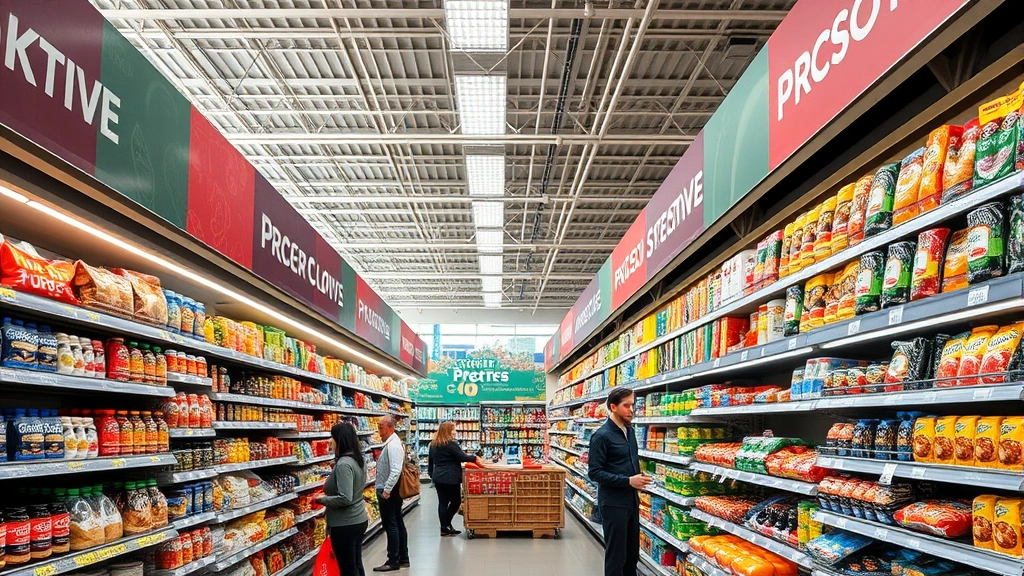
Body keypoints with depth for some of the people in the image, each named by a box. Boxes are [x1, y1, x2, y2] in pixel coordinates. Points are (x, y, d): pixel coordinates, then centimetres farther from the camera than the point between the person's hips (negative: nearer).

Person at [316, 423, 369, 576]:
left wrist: (323, 499, -14)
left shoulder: (343, 464, -23)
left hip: (345, 525, -9)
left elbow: (344, 499, -27)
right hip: (359, 520, 9)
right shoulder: (358, 459, 6)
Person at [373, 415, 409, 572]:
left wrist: (386, 490, -24)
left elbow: (395, 471, -26)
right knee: (398, 524, 13)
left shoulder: (393, 445, -20)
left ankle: (393, 562, 4)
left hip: (388, 492, -10)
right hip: (393, 491, 10)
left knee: (391, 526, -3)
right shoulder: (392, 442, 12)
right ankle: (403, 559, 21)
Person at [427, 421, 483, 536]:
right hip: (450, 478, -7)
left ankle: (444, 528, 8)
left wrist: (431, 473, 26)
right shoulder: (451, 444, -13)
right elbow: (462, 457, -12)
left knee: (442, 502, 7)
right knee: (456, 501, 6)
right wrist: (474, 458, 2)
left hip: (438, 477, 7)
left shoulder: (433, 444, 11)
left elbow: (430, 460, 18)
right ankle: (446, 526, 4)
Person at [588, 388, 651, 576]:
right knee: (616, 555, 1)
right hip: (613, 503, -7)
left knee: (632, 553, 16)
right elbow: (595, 472, -19)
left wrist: (638, 481, 8)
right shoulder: (602, 436, -16)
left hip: (631, 501, 8)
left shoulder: (629, 431, 9)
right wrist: (628, 481, -23)